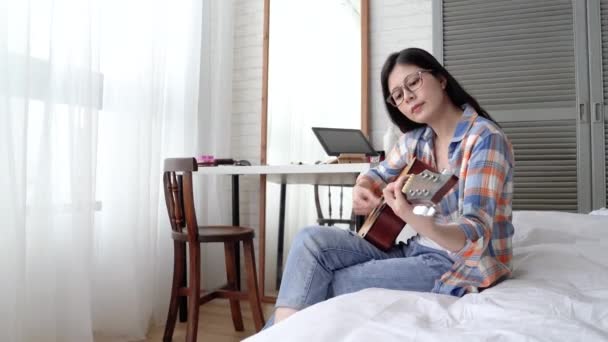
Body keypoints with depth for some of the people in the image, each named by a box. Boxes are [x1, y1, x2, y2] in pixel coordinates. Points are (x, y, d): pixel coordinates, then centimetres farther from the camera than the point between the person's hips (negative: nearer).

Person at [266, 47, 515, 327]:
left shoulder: (486, 139, -18)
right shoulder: (417, 138, 4)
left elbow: (475, 236, -26)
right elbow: (377, 175, 18)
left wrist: (416, 221, -48)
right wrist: (362, 189, -8)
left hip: (462, 266, -7)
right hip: (419, 250, 7)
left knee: (325, 286, -16)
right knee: (311, 240, -12)